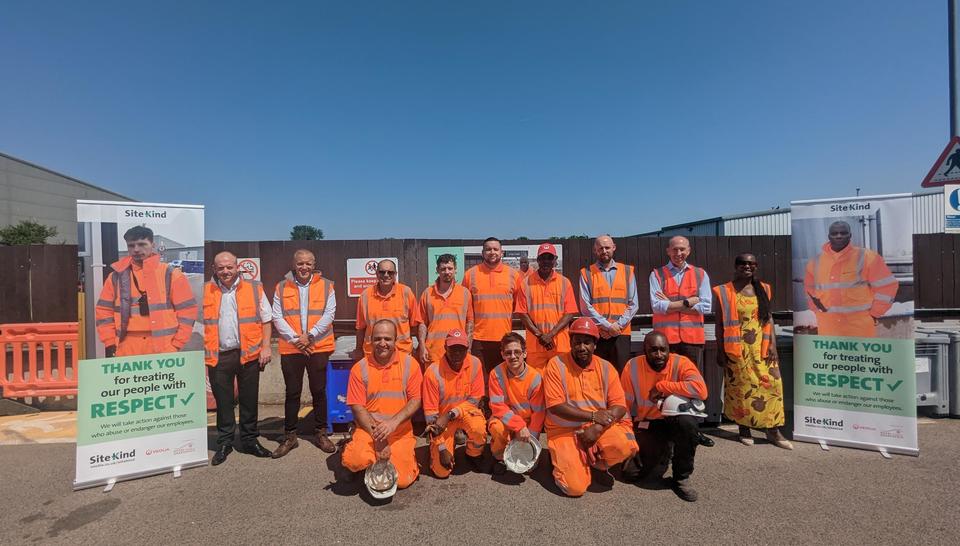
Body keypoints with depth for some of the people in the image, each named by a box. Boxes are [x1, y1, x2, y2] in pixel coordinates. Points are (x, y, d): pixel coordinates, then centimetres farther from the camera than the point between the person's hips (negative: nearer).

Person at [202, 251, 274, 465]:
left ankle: (250, 440, 23)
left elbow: (266, 320, 5)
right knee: (223, 402, 9)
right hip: (217, 356, 1)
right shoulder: (205, 292, 5)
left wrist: (266, 346, -3)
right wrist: (200, 353, 0)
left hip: (248, 354, 0)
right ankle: (224, 443, 25)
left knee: (249, 400, 8)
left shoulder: (254, 288, 3)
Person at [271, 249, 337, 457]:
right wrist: (295, 339, -11)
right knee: (292, 393, 9)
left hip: (319, 348, -1)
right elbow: (277, 317, -1)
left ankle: (321, 433, 21)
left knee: (319, 391, 8)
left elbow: (329, 315, -5)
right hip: (290, 348, 1)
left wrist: (310, 335, -14)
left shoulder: (326, 286, 2)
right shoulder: (282, 288, 5)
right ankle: (290, 436, 21)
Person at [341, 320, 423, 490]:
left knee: (401, 480, -12)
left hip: (400, 431, 0)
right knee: (354, 461, -27)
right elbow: (357, 407, -4)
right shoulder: (360, 368, -3)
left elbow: (415, 400, -5)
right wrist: (377, 436, -14)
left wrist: (394, 422, -21)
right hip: (369, 428, 0)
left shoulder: (409, 364, -4)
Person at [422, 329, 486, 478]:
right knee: (441, 471, -9)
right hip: (442, 418, -1)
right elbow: (430, 412, -15)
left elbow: (475, 399, -8)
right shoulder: (433, 372, -22)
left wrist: (451, 414, -23)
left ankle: (474, 455, 2)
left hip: (466, 411, 2)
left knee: (478, 428, -32)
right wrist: (442, 448, -15)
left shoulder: (475, 364, -15)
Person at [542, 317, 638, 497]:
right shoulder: (556, 364, -10)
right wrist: (593, 416, -19)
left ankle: (596, 463, 7)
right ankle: (563, 458, 16)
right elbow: (555, 406, -15)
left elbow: (619, 406, -5)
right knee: (575, 487, -19)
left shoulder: (606, 368, 0)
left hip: (599, 427, 3)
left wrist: (597, 428, -22)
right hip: (564, 430, -3)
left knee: (626, 446, -27)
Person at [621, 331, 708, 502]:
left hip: (674, 420, -1)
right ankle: (663, 451, 21)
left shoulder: (681, 363, -16)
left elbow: (701, 390, -35)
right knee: (630, 471, -13)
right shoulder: (632, 366, -11)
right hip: (646, 424, 1)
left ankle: (681, 477, -10)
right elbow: (623, 404, -3)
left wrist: (662, 387, -27)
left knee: (687, 422, -36)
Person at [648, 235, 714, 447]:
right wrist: (688, 302, -8)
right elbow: (657, 305, -9)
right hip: (665, 337, -2)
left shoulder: (700, 274, 10)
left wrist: (670, 305, -6)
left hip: (693, 336, 2)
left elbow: (705, 306, -2)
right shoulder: (657, 275, 4)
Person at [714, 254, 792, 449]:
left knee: (771, 383, 0)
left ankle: (773, 430, 12)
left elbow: (769, 318, 9)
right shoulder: (724, 292, -2)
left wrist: (773, 343, 0)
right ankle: (744, 429, 15)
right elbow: (719, 323, -2)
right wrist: (720, 350, -4)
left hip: (762, 347, 3)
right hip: (738, 349, -3)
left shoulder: (763, 289, 9)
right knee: (741, 387, 3)